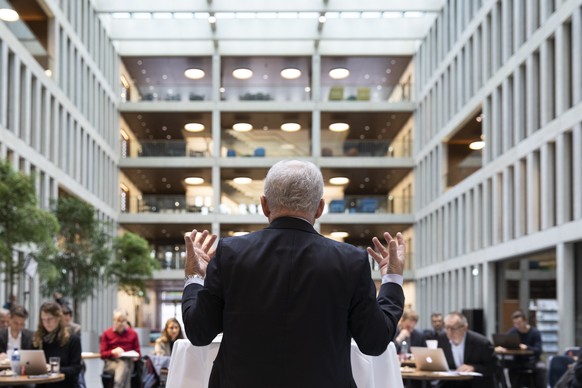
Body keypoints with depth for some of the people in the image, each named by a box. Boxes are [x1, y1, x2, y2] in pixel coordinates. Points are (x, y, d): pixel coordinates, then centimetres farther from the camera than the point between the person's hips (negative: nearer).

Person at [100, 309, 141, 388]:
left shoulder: (133, 334, 10)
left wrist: (135, 357, -10)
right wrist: (113, 352, -16)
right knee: (124, 369, -35)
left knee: (123, 366, -36)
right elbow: (103, 354, 4)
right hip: (111, 362, -1)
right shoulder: (107, 334, 7)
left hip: (127, 362, 1)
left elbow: (138, 353, 14)